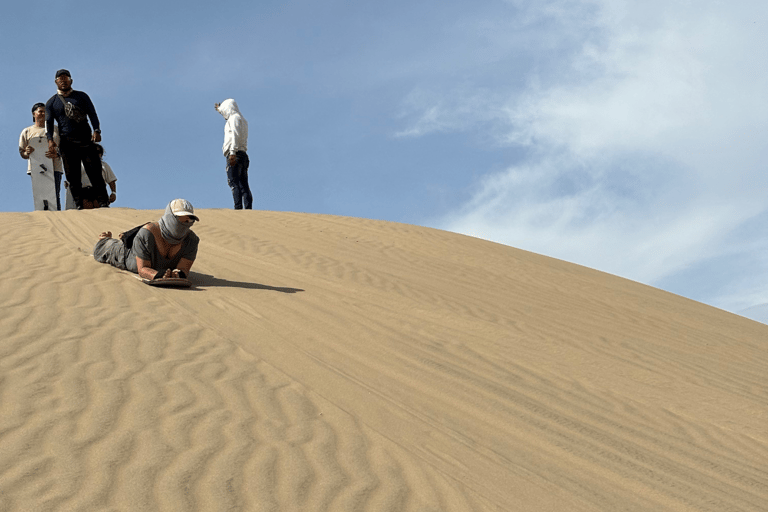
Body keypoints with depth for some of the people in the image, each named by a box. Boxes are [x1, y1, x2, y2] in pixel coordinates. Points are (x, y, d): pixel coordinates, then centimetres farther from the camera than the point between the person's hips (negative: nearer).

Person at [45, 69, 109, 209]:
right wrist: (50, 139, -12)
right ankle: (79, 205, -1)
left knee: (95, 172, -7)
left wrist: (97, 130, -10)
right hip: (67, 144, 1)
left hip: (86, 141, -1)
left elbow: (92, 114, 7)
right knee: (73, 176, -2)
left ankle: (104, 203, -8)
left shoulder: (82, 96, 13)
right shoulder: (52, 102, 13)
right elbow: (48, 122, 5)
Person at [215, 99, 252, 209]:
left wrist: (232, 152, -25)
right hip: (243, 154, 9)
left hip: (234, 155, -9)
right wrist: (220, 109, 64)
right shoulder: (243, 120, 27)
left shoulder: (234, 118, -1)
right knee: (244, 184, 3)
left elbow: (235, 135, -16)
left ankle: (238, 208, -28)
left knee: (234, 183, -17)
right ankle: (248, 209, -4)